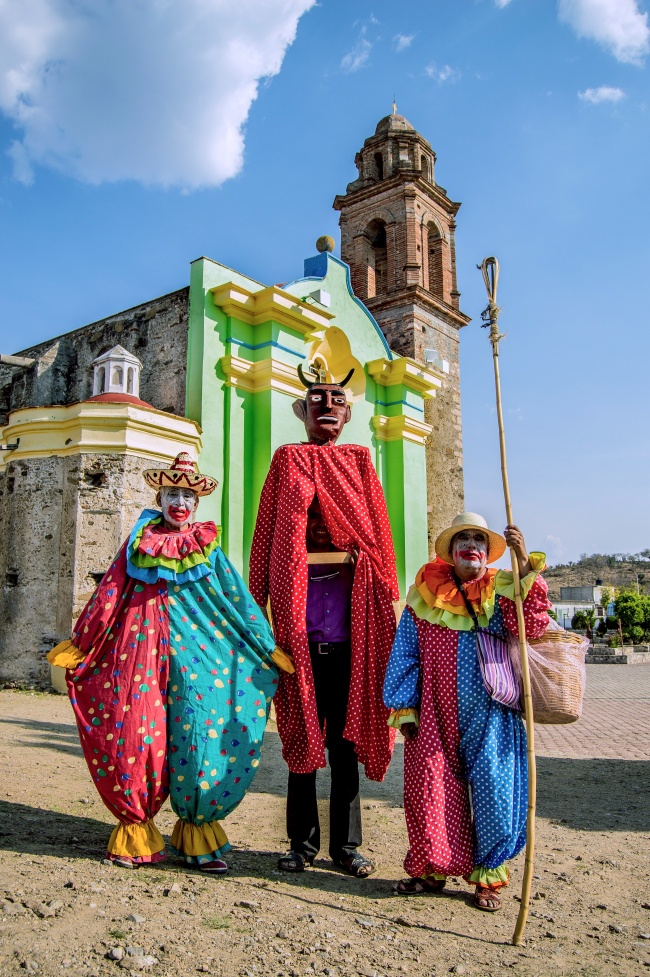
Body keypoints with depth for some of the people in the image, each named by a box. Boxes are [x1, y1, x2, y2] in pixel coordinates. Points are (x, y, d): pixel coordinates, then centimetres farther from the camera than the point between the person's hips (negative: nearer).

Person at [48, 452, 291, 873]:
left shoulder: (208, 549, 9)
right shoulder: (138, 544, 10)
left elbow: (238, 600, 6)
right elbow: (107, 597, 12)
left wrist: (267, 647, 2)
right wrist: (79, 644, 10)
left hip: (194, 653, 0)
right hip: (143, 647, 1)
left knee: (199, 734, -5)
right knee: (134, 734, -2)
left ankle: (197, 834, 11)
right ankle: (136, 830, 16)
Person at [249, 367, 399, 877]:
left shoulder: (359, 461, 11)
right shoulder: (288, 459, 8)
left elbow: (377, 536, 8)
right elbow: (270, 537, 4)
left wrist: (388, 605, 1)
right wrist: (259, 605, -2)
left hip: (350, 620, 1)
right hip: (298, 617, -1)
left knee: (346, 735, 8)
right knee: (301, 734, 8)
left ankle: (346, 844, 21)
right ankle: (303, 842, 21)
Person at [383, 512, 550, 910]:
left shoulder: (502, 593, 3)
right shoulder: (424, 598, 3)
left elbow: (532, 625, -17)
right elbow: (405, 657, 5)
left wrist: (526, 565, -24)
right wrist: (404, 707, 0)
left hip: (491, 718, -1)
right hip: (435, 717, 1)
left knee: (492, 790, 3)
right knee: (430, 789, 5)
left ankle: (489, 876, 22)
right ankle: (432, 869, 26)